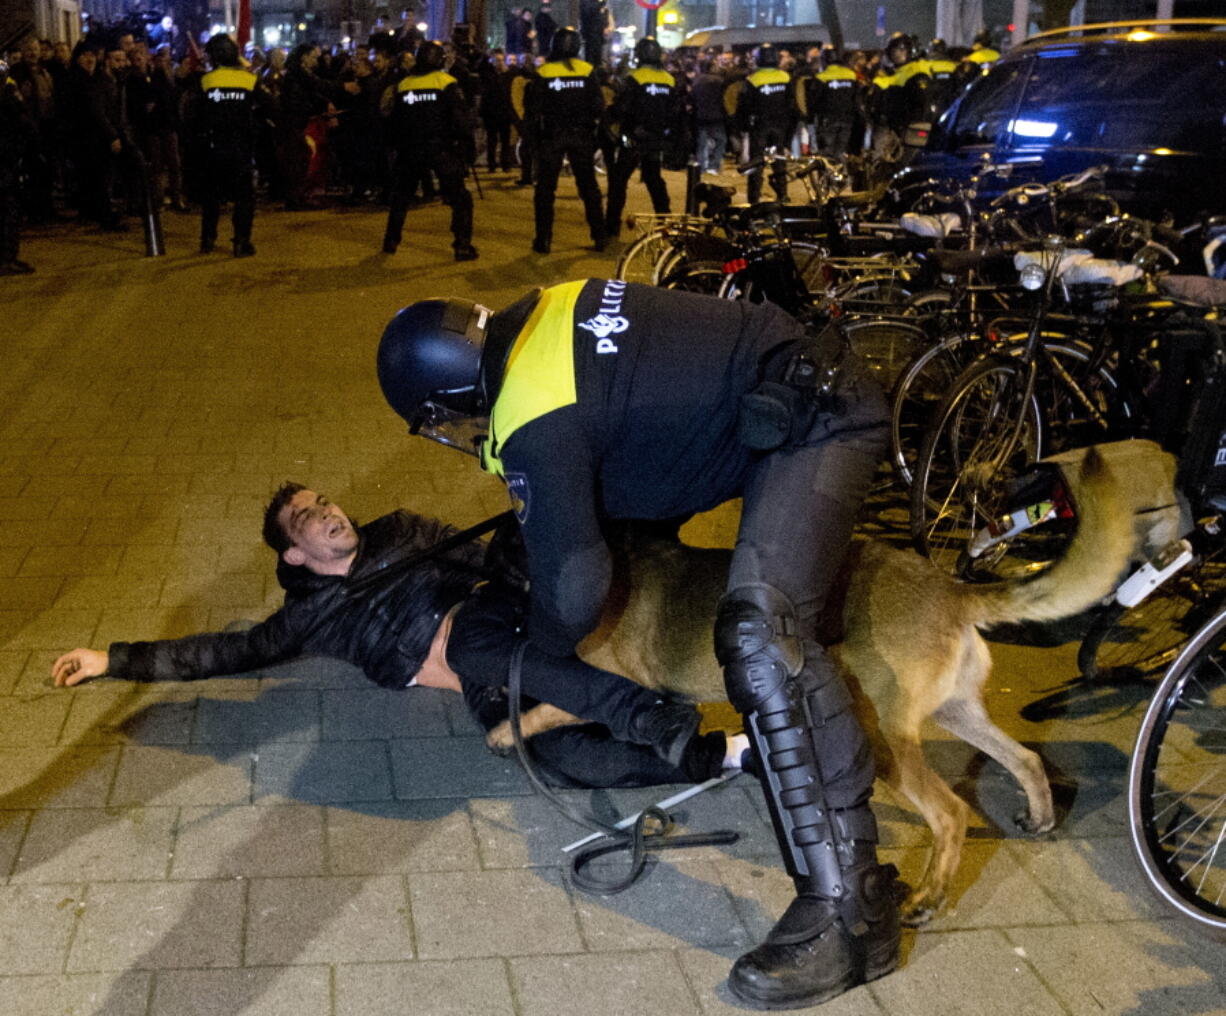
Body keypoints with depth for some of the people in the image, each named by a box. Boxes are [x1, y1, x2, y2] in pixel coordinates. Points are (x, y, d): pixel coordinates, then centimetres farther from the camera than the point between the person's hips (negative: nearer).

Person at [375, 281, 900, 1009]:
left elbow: (573, 589, -20)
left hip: (817, 424, -10)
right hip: (821, 382, 10)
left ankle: (849, 908, -24)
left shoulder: (537, 429, -22)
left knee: (760, 635, -24)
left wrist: (539, 649, 4)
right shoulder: (530, 320, 4)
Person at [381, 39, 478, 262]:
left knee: (401, 194, 20)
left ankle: (391, 241, 22)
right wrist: (469, 147, -6)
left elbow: (395, 121, 14)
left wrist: (397, 147, 24)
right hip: (442, 149, -4)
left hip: (411, 150, 4)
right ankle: (462, 246, -9)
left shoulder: (404, 84, 8)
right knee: (459, 198, 0)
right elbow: (460, 118, -10)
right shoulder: (446, 82, -5)